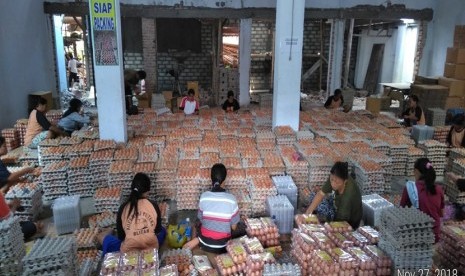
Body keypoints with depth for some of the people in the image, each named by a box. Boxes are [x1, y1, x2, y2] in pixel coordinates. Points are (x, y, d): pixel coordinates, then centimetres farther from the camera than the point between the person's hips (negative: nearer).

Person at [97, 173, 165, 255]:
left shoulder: (123, 208, -8)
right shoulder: (153, 205, -7)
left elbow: (120, 236, 1)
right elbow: (158, 230, 6)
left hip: (128, 251, 0)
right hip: (152, 248, 0)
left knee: (101, 236, 23)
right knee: (162, 230, 31)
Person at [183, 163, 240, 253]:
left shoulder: (204, 196, -14)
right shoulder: (231, 199, -18)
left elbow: (201, 219, 1)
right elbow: (234, 227, -8)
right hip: (222, 246, -2)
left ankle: (197, 240, 6)